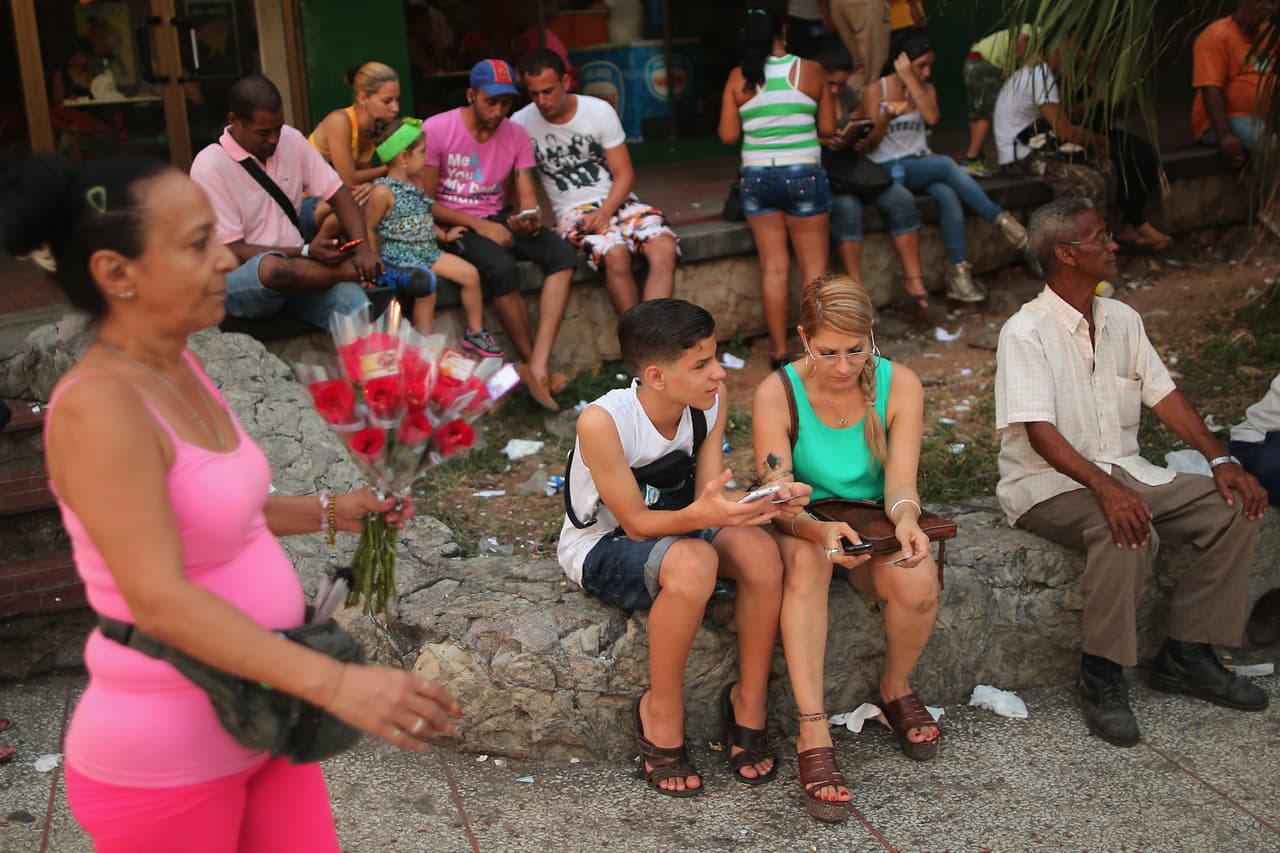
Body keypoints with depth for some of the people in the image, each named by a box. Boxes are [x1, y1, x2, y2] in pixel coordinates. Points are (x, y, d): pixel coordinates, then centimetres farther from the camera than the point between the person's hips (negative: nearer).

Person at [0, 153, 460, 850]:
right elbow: (160, 601, -32)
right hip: (165, 758, -8)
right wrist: (336, 683, -38)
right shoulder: (100, 406, -24)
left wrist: (327, 511, 10)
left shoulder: (176, 369, 3)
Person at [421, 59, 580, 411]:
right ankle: (534, 364, -15)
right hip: (453, 225, -5)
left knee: (562, 253, -22)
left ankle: (538, 368, -31)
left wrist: (530, 219, -23)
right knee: (503, 269, -35)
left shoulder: (517, 136, 6)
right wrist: (479, 225, -19)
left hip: (497, 219, 5)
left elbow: (528, 201, 2)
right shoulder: (435, 130, -8)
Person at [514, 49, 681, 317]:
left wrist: (605, 212, -17)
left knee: (665, 247, -28)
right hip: (574, 212, -2)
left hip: (617, 202, 2)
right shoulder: (520, 124, -1)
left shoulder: (600, 111, 0)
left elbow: (624, 174, 0)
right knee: (615, 255, -35)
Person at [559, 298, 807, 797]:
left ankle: (749, 703, -8)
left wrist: (761, 503, -33)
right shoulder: (602, 422, -29)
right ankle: (661, 714, -15)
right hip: (601, 547, -5)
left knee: (760, 550, -27)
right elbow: (635, 523, -24)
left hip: (676, 526, 5)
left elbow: (710, 495, -12)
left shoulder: (711, 399, -13)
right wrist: (700, 515, -44)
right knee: (693, 563, -38)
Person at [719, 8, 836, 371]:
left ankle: (780, 352, 9)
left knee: (773, 267, 7)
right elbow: (828, 128, 0)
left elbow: (728, 136, -1)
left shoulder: (739, 78, -2)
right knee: (814, 266, 6)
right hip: (804, 175, -2)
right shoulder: (809, 70, -4)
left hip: (757, 178, 2)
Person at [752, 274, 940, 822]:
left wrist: (906, 519, -38)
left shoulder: (899, 386, -9)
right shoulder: (777, 393, -15)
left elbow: (900, 482, -13)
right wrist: (821, 530, -42)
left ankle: (896, 689, 2)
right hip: (802, 527, -2)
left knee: (917, 582, -31)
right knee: (806, 562, -38)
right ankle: (812, 732, -37)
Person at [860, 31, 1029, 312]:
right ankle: (1001, 218, -22)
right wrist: (886, 117, -25)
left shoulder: (926, 88, 12)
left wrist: (910, 80, -12)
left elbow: (932, 117, -12)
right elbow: (869, 144, -6)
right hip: (888, 170, -4)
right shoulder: (875, 90, -2)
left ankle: (958, 273, -34)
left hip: (920, 163, 4)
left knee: (948, 195, -30)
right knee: (946, 165, -31)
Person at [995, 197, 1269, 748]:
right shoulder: (1026, 332, -14)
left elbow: (1165, 396, 10)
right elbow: (1038, 430, -23)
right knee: (1128, 531, -36)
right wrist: (1103, 486, -36)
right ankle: (1102, 678, -21)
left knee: (1234, 506, -9)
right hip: (1050, 483, -8)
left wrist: (1219, 459, -4)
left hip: (1123, 471, 8)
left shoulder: (1122, 320, 10)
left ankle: (1185, 655, 0)